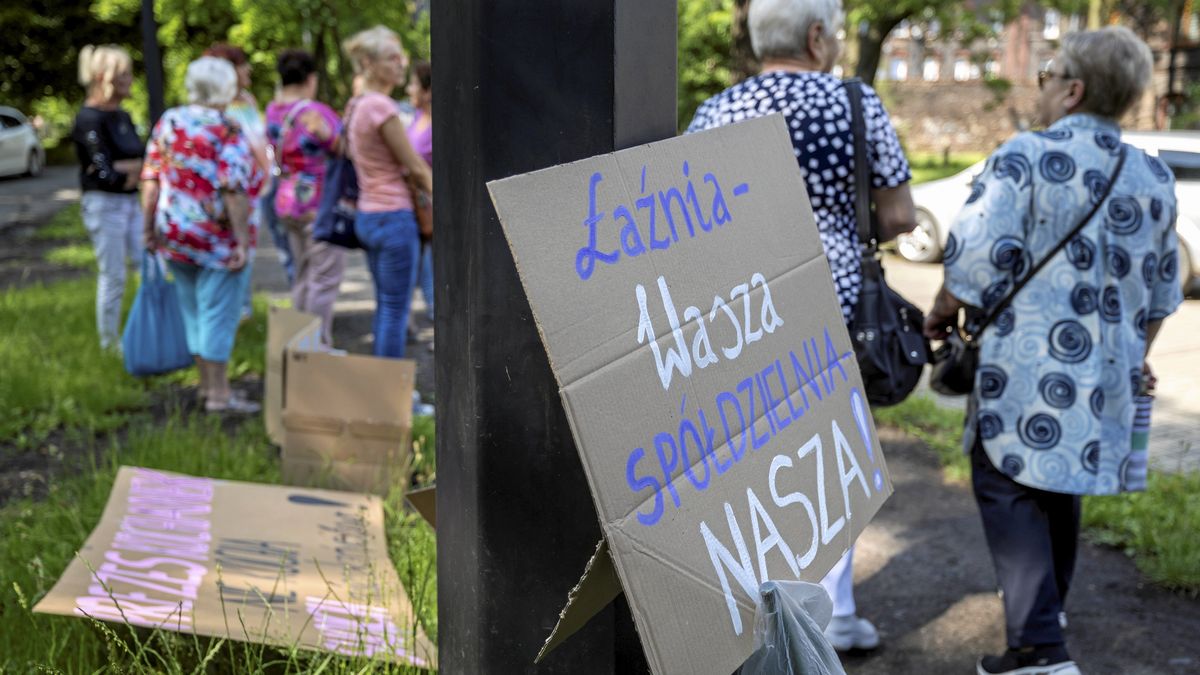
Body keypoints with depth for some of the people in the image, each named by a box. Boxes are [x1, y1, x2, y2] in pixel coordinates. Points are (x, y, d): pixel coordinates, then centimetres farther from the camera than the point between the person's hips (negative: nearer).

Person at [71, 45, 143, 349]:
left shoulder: (123, 116, 11)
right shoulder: (89, 119, -13)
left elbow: (145, 160, 4)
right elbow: (105, 173, -19)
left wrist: (125, 168, -16)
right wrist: (135, 169, -6)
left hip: (130, 202, 8)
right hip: (103, 204, -8)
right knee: (113, 277, -1)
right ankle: (110, 344, 12)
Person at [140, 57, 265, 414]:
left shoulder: (168, 122, 5)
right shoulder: (226, 130, -14)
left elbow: (150, 179, 4)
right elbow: (233, 191, -21)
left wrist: (150, 227, 11)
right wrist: (243, 241, -19)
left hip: (174, 235, 7)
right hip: (216, 237, -7)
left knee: (194, 311, 17)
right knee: (218, 314, -1)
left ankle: (207, 383, 28)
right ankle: (219, 394, 2)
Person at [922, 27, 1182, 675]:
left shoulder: (1025, 157, -11)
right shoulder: (1153, 177, 10)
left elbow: (977, 258, -17)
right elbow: (1161, 288, 18)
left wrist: (940, 315, 1)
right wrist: (1135, 354, 32)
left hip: (1027, 367, -7)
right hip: (1106, 374, 7)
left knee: (1009, 488, -3)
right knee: (1060, 486, 21)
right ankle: (1047, 606, 36)